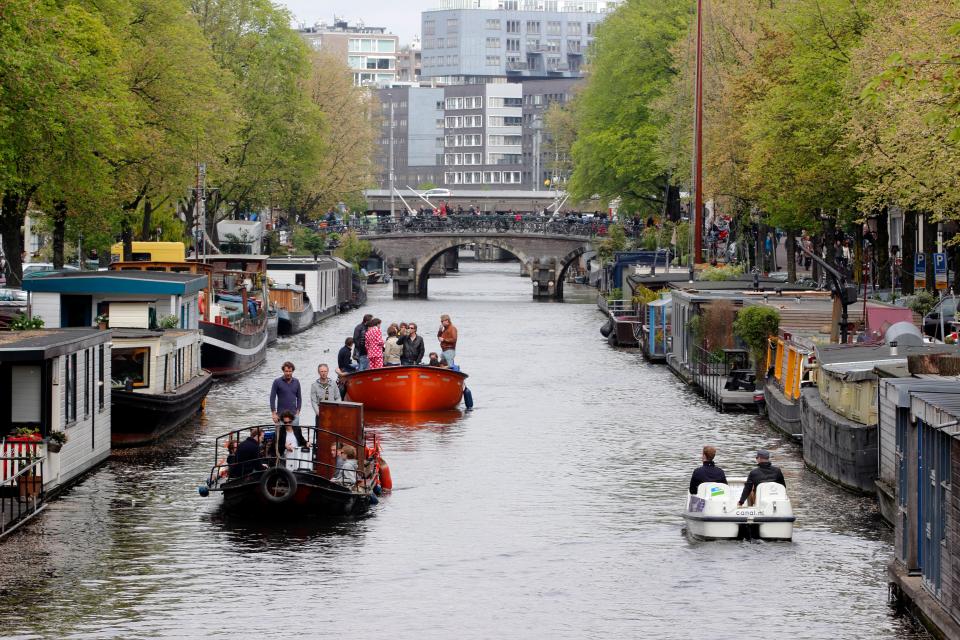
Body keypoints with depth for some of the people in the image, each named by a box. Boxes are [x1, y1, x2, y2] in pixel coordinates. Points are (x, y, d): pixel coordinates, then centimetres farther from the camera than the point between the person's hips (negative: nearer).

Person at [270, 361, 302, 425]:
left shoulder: (296, 382, 7)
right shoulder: (277, 382, -3)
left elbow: (299, 398, 14)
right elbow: (272, 398, -3)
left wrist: (298, 411, 6)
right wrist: (274, 414, -8)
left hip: (294, 415, 3)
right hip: (281, 415, -3)